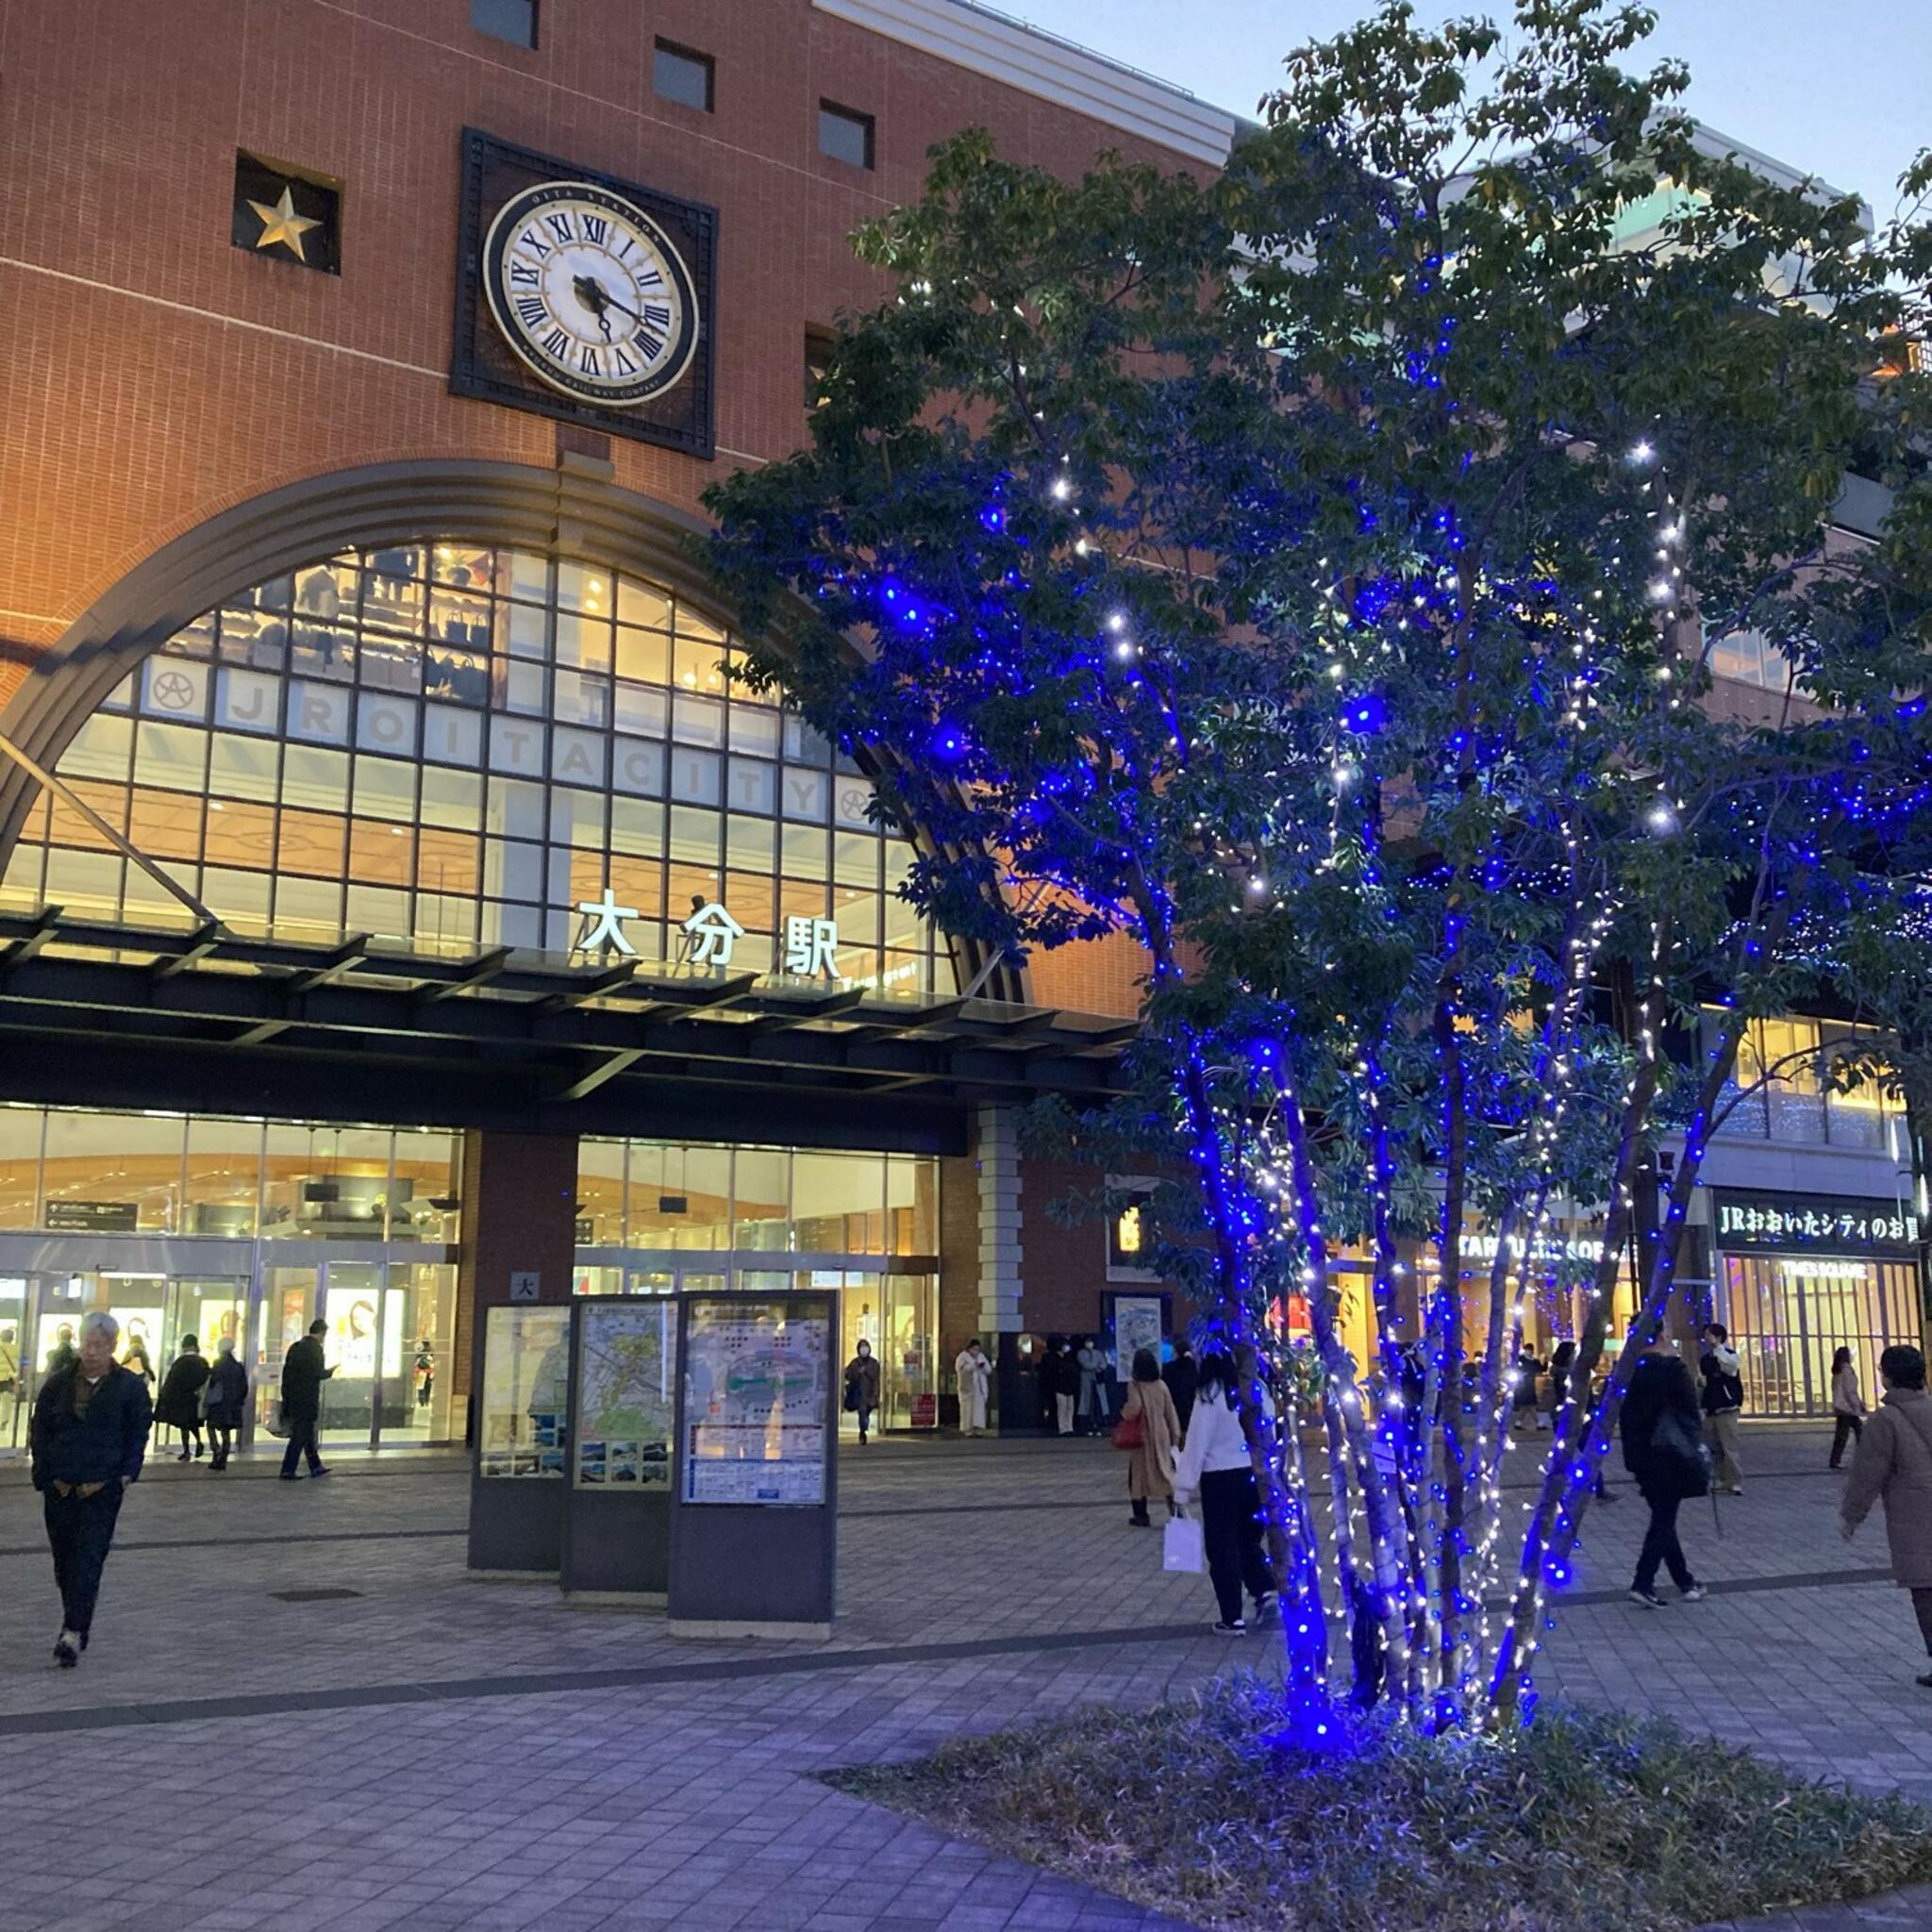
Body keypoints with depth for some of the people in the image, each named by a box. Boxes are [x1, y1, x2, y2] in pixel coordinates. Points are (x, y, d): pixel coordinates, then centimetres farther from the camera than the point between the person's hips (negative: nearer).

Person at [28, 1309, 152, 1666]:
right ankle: (75, 1621, 29)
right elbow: (40, 1430, 8)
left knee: (88, 1560, -9)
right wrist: (43, 1473, 0)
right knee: (63, 1559, 12)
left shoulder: (130, 1386, -2)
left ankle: (74, 1632, -11)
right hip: (59, 1487, 4)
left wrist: (127, 1473, -9)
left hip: (102, 1489, -3)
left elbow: (138, 1433, 1)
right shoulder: (58, 1383, 5)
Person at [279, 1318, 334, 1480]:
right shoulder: (315, 1349, -14)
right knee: (300, 1436, -2)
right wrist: (330, 1372, 3)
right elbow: (318, 1374, -17)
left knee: (307, 1432, 17)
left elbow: (286, 1371, 11)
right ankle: (287, 1471, -3)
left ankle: (316, 1466, 26)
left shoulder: (295, 1347, 9)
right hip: (307, 1400, -8)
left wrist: (287, 1395, 15)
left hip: (292, 1398, 8)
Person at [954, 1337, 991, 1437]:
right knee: (967, 1409, -5)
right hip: (967, 1388, -4)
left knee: (979, 1409, -4)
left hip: (980, 1389, 4)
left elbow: (989, 1370, 11)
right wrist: (973, 1366, -23)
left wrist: (983, 1366, -10)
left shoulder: (981, 1356, 14)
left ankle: (978, 1430, -6)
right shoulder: (962, 1357, 0)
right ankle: (967, 1430, -2)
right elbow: (960, 1368, -17)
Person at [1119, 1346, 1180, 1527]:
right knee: (1165, 1471, 9)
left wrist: (1123, 1413, -6)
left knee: (1139, 1474, 8)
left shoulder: (1134, 1385, -12)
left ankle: (1141, 1515, 11)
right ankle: (1175, 1509, -3)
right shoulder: (1161, 1385, 1)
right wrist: (1175, 1435, 11)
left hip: (1141, 1436, -3)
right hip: (1160, 1435, 3)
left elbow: (1134, 1407, -27)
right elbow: (1170, 1412, 4)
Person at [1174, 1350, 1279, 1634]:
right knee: (1247, 1539, 23)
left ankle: (1233, 1618, 9)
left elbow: (1197, 1442, -13)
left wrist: (1184, 1488, -9)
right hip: (1254, 1475, 5)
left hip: (1221, 1479, -5)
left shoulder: (1210, 1393, -14)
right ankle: (1264, 1588, 5)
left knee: (1222, 1548, 6)